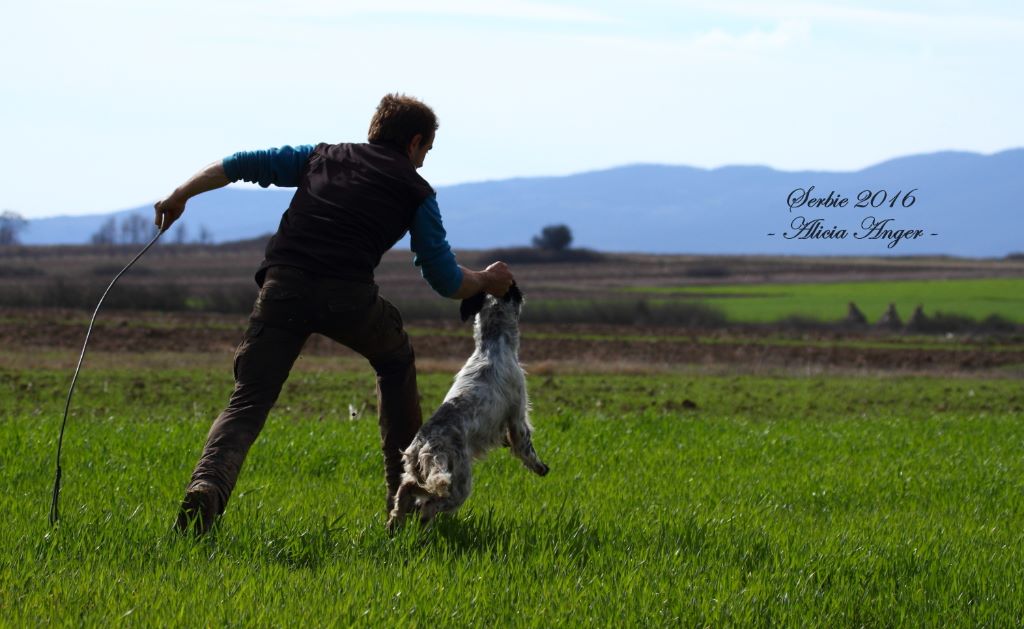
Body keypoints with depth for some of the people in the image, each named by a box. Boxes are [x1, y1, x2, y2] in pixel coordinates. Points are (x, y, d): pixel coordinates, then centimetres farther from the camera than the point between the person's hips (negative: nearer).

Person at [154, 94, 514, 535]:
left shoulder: (323, 157, 27)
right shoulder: (416, 191, 19)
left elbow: (241, 164, 22)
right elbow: (446, 281, 20)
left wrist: (181, 195, 30)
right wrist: (487, 281, 39)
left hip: (283, 285, 1)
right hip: (348, 296, -1)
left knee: (247, 403, 1)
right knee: (395, 364, 29)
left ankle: (207, 486, -28)